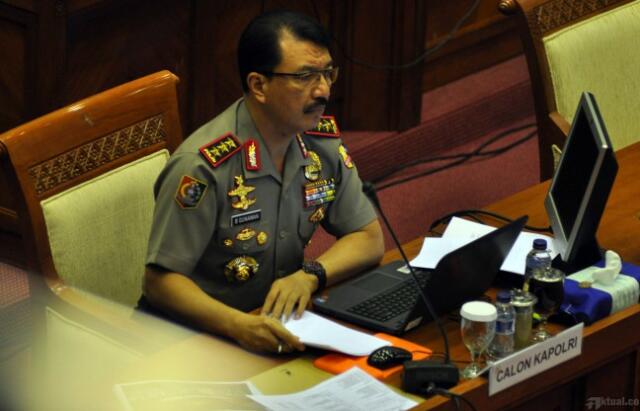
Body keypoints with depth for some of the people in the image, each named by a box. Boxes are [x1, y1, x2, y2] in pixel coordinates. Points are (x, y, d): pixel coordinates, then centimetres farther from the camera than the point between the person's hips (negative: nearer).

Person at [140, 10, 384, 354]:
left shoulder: (322, 141, -1)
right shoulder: (203, 167, -22)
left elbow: (369, 239, 6)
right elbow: (160, 281, -19)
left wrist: (309, 275, -15)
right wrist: (237, 325, -35)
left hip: (280, 322, 7)